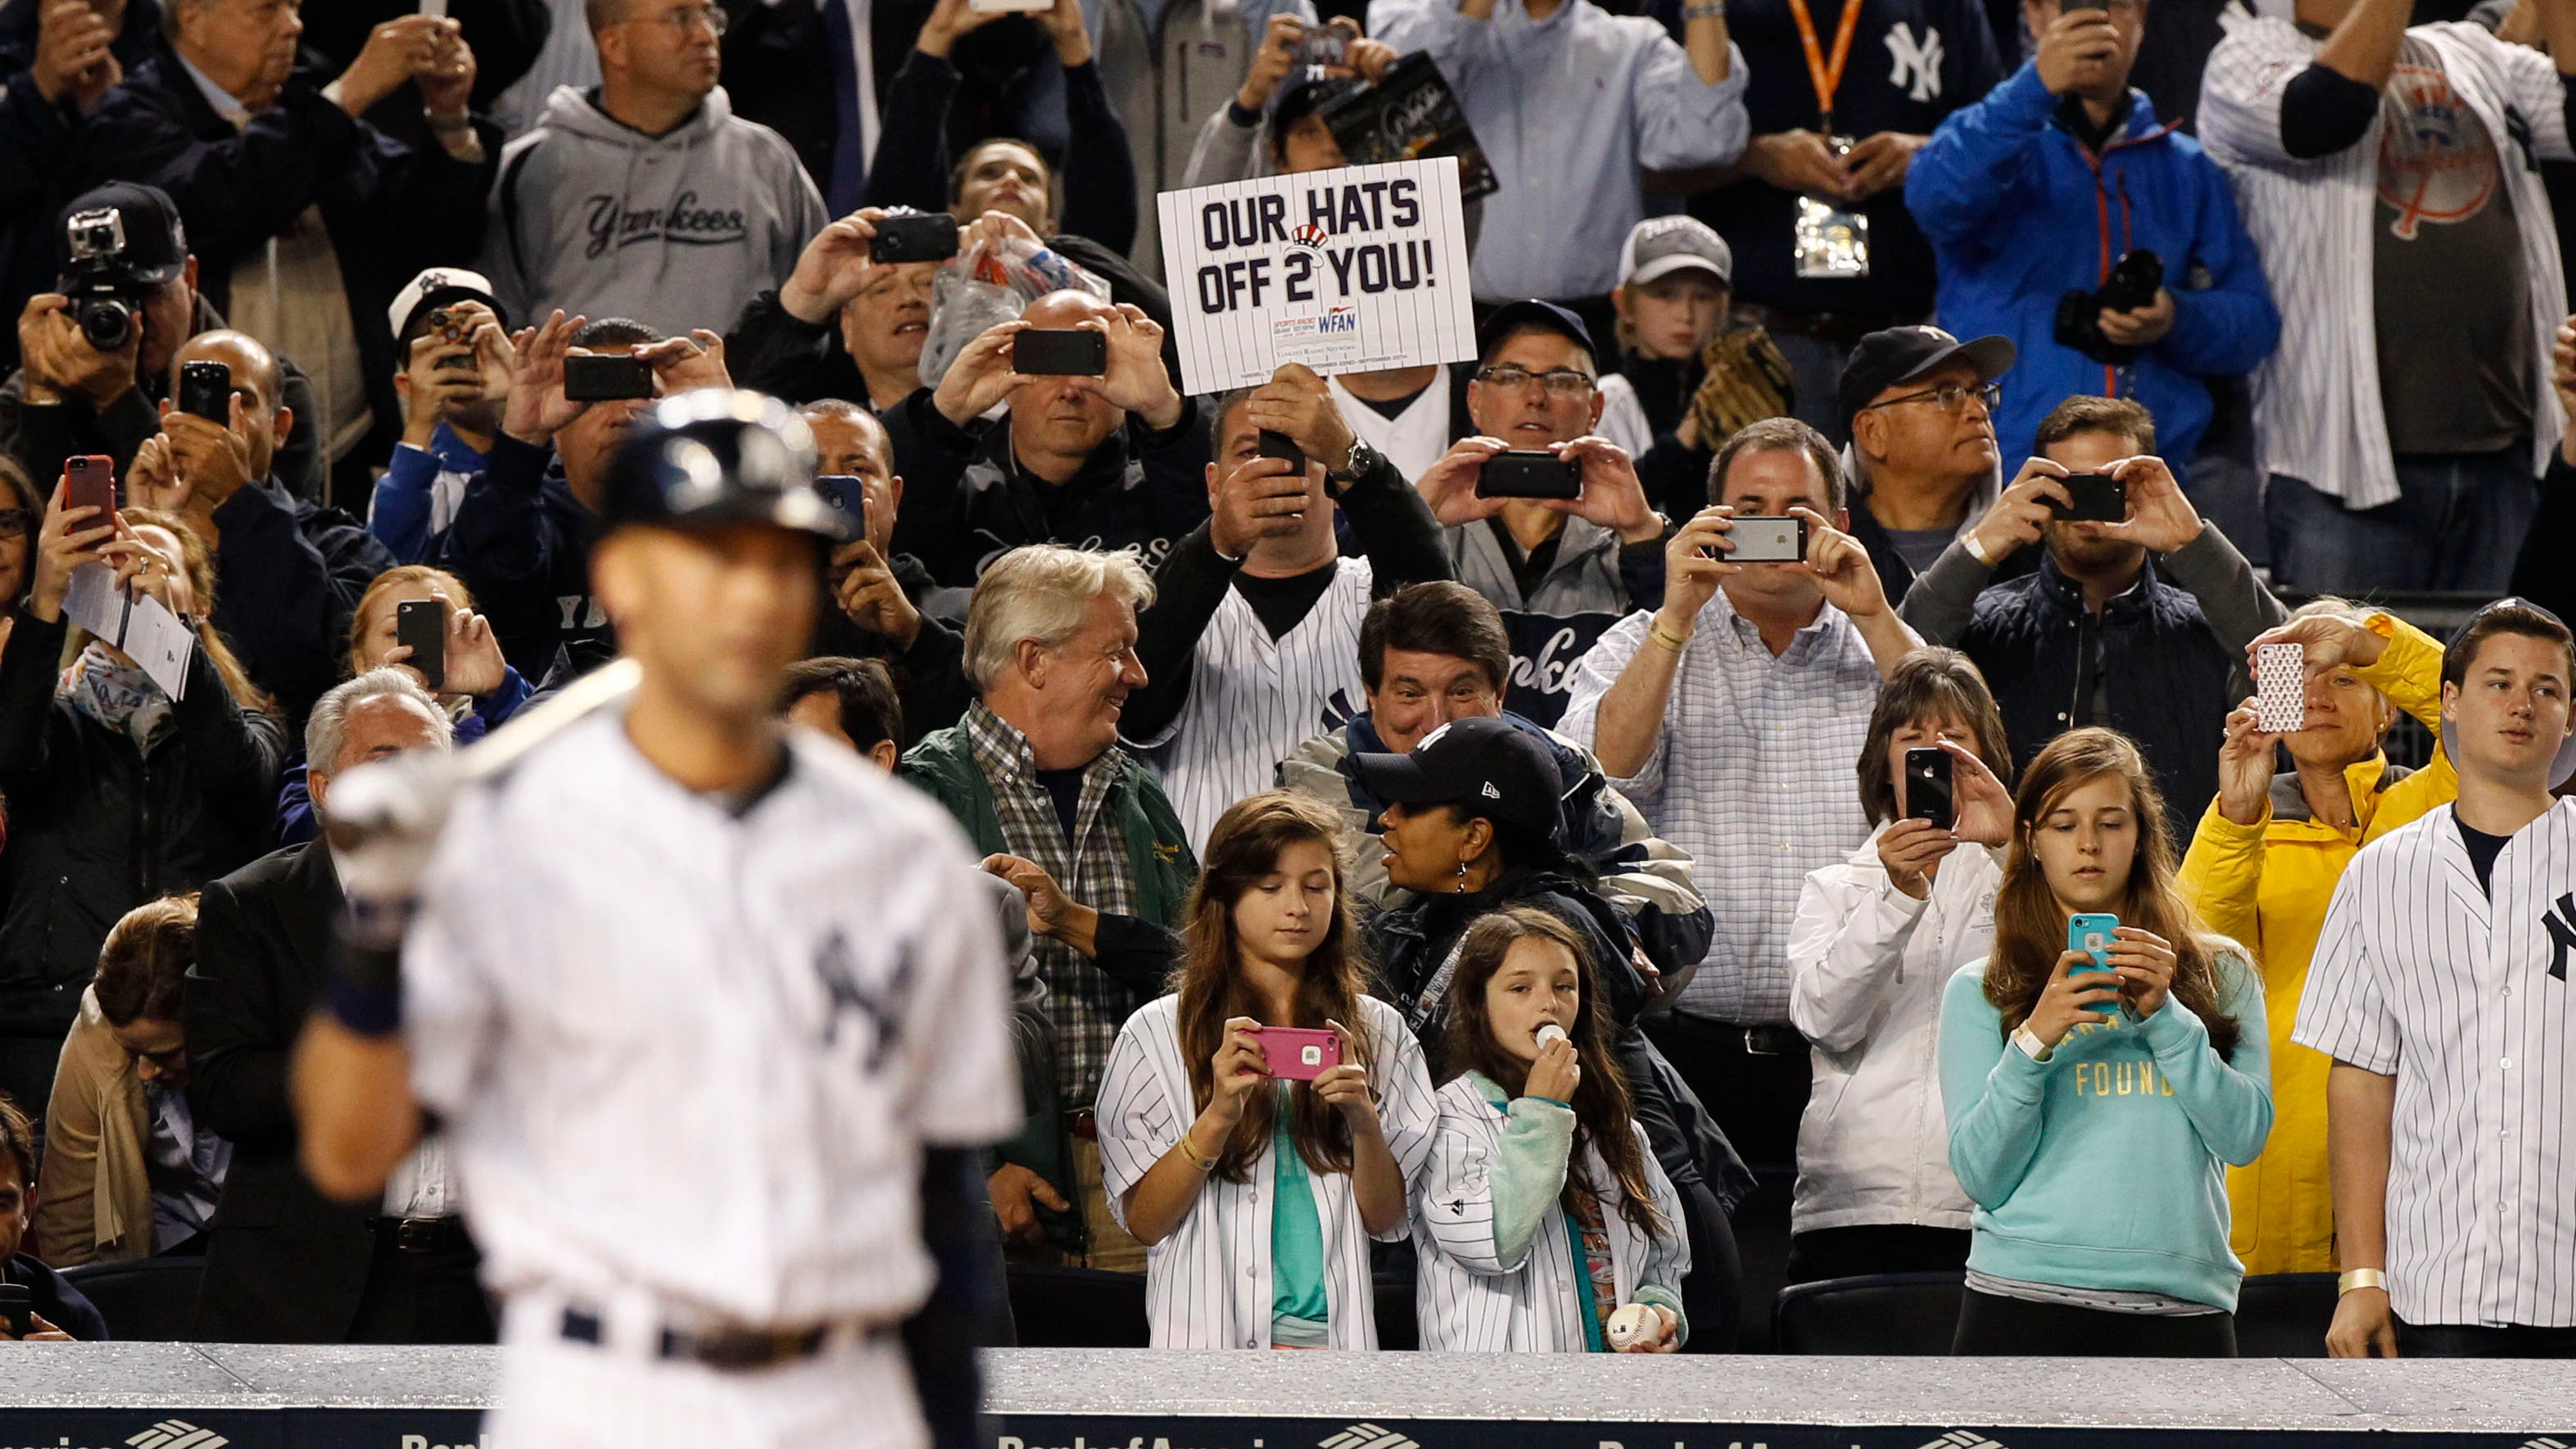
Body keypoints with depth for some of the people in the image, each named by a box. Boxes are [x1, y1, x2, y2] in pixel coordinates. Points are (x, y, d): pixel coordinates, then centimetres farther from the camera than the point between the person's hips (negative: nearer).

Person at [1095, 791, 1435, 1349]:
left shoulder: (1379, 1033, 12)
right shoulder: (1157, 1032, 6)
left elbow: (1385, 1219, 8)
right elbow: (1143, 1221, 0)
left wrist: (1363, 1121, -9)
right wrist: (1217, 1117, -13)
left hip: (1337, 1331, 1)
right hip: (1211, 1334, -1)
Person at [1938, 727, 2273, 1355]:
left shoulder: (2219, 974, 14)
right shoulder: (1980, 992, 11)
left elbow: (2245, 1134, 2)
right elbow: (1980, 1173, 1)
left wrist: (2163, 1014, -7)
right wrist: (2035, 1040, -10)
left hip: (2180, 1303, 1)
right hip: (2024, 1298, -1)